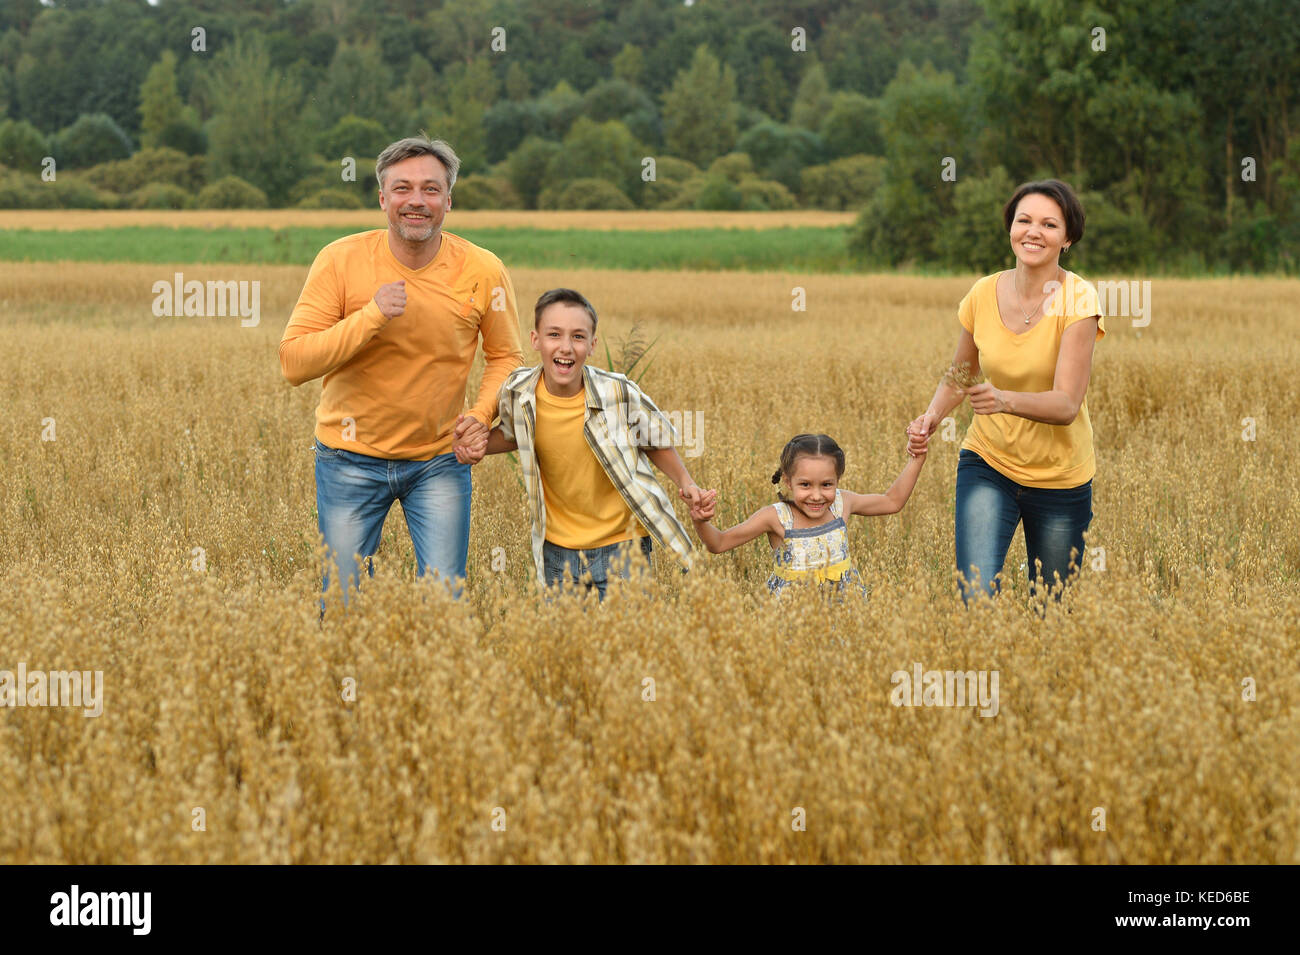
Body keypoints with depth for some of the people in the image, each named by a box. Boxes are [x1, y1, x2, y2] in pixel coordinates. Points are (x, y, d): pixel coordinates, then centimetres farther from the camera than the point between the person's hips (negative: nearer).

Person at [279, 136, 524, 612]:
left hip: (440, 461, 1)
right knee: (342, 608, 7)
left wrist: (481, 415, -13)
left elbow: (505, 357, 6)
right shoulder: (341, 261, -13)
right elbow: (294, 362, -17)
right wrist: (371, 316, -28)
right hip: (351, 460, 0)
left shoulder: (483, 271, -10)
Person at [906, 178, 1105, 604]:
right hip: (988, 462, 2)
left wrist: (1007, 400, -42)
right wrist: (932, 416, -9)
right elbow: (958, 376, 11)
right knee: (976, 597, -18)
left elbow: (1066, 404, -24)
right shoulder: (984, 295, -6)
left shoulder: (1077, 300, -17)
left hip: (1059, 478, -2)